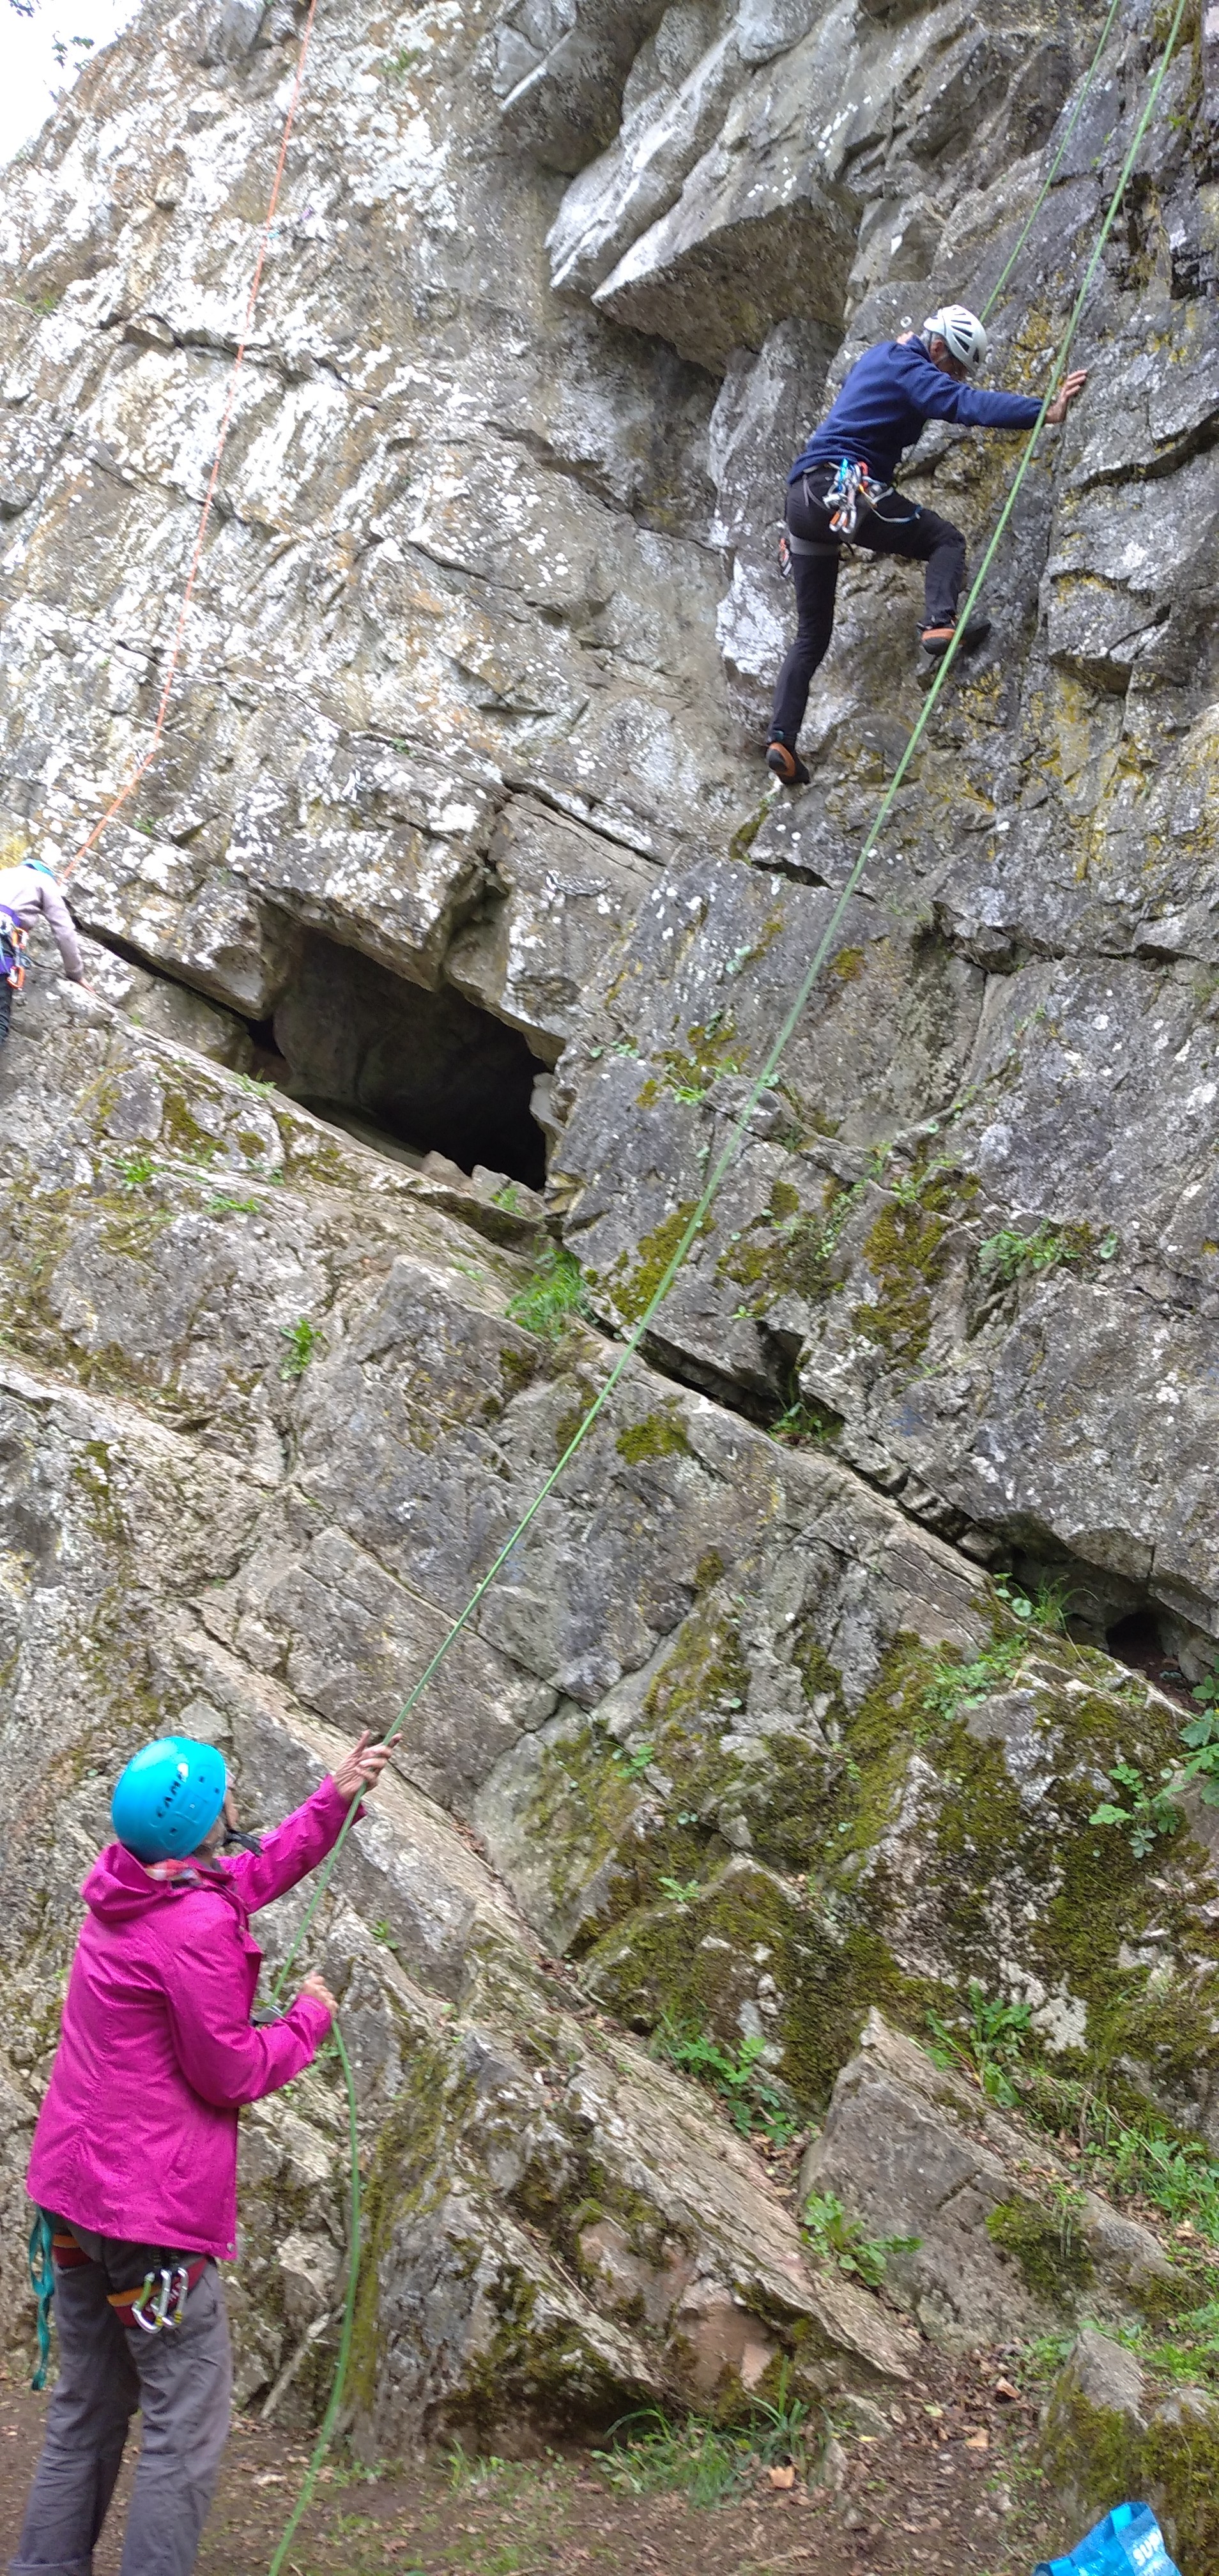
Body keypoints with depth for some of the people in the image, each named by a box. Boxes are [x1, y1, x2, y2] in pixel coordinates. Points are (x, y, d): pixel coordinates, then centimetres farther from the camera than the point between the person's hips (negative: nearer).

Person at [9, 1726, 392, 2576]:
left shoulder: (123, 1889, 5)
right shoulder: (197, 1927, -22)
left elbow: (253, 1875, 18)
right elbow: (231, 2074, -15)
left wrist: (334, 1800, 14)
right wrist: (309, 2020, 0)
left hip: (75, 2187, 9)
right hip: (154, 2207, -9)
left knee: (86, 2412, 18)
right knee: (187, 2426, 1)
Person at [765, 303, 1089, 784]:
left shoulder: (879, 356, 24)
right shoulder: (911, 369, -4)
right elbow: (967, 404, -21)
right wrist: (1045, 411, -28)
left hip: (803, 496, 8)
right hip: (846, 487, -8)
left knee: (812, 636, 11)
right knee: (945, 539, 5)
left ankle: (781, 738, -1)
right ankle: (940, 623, -20)